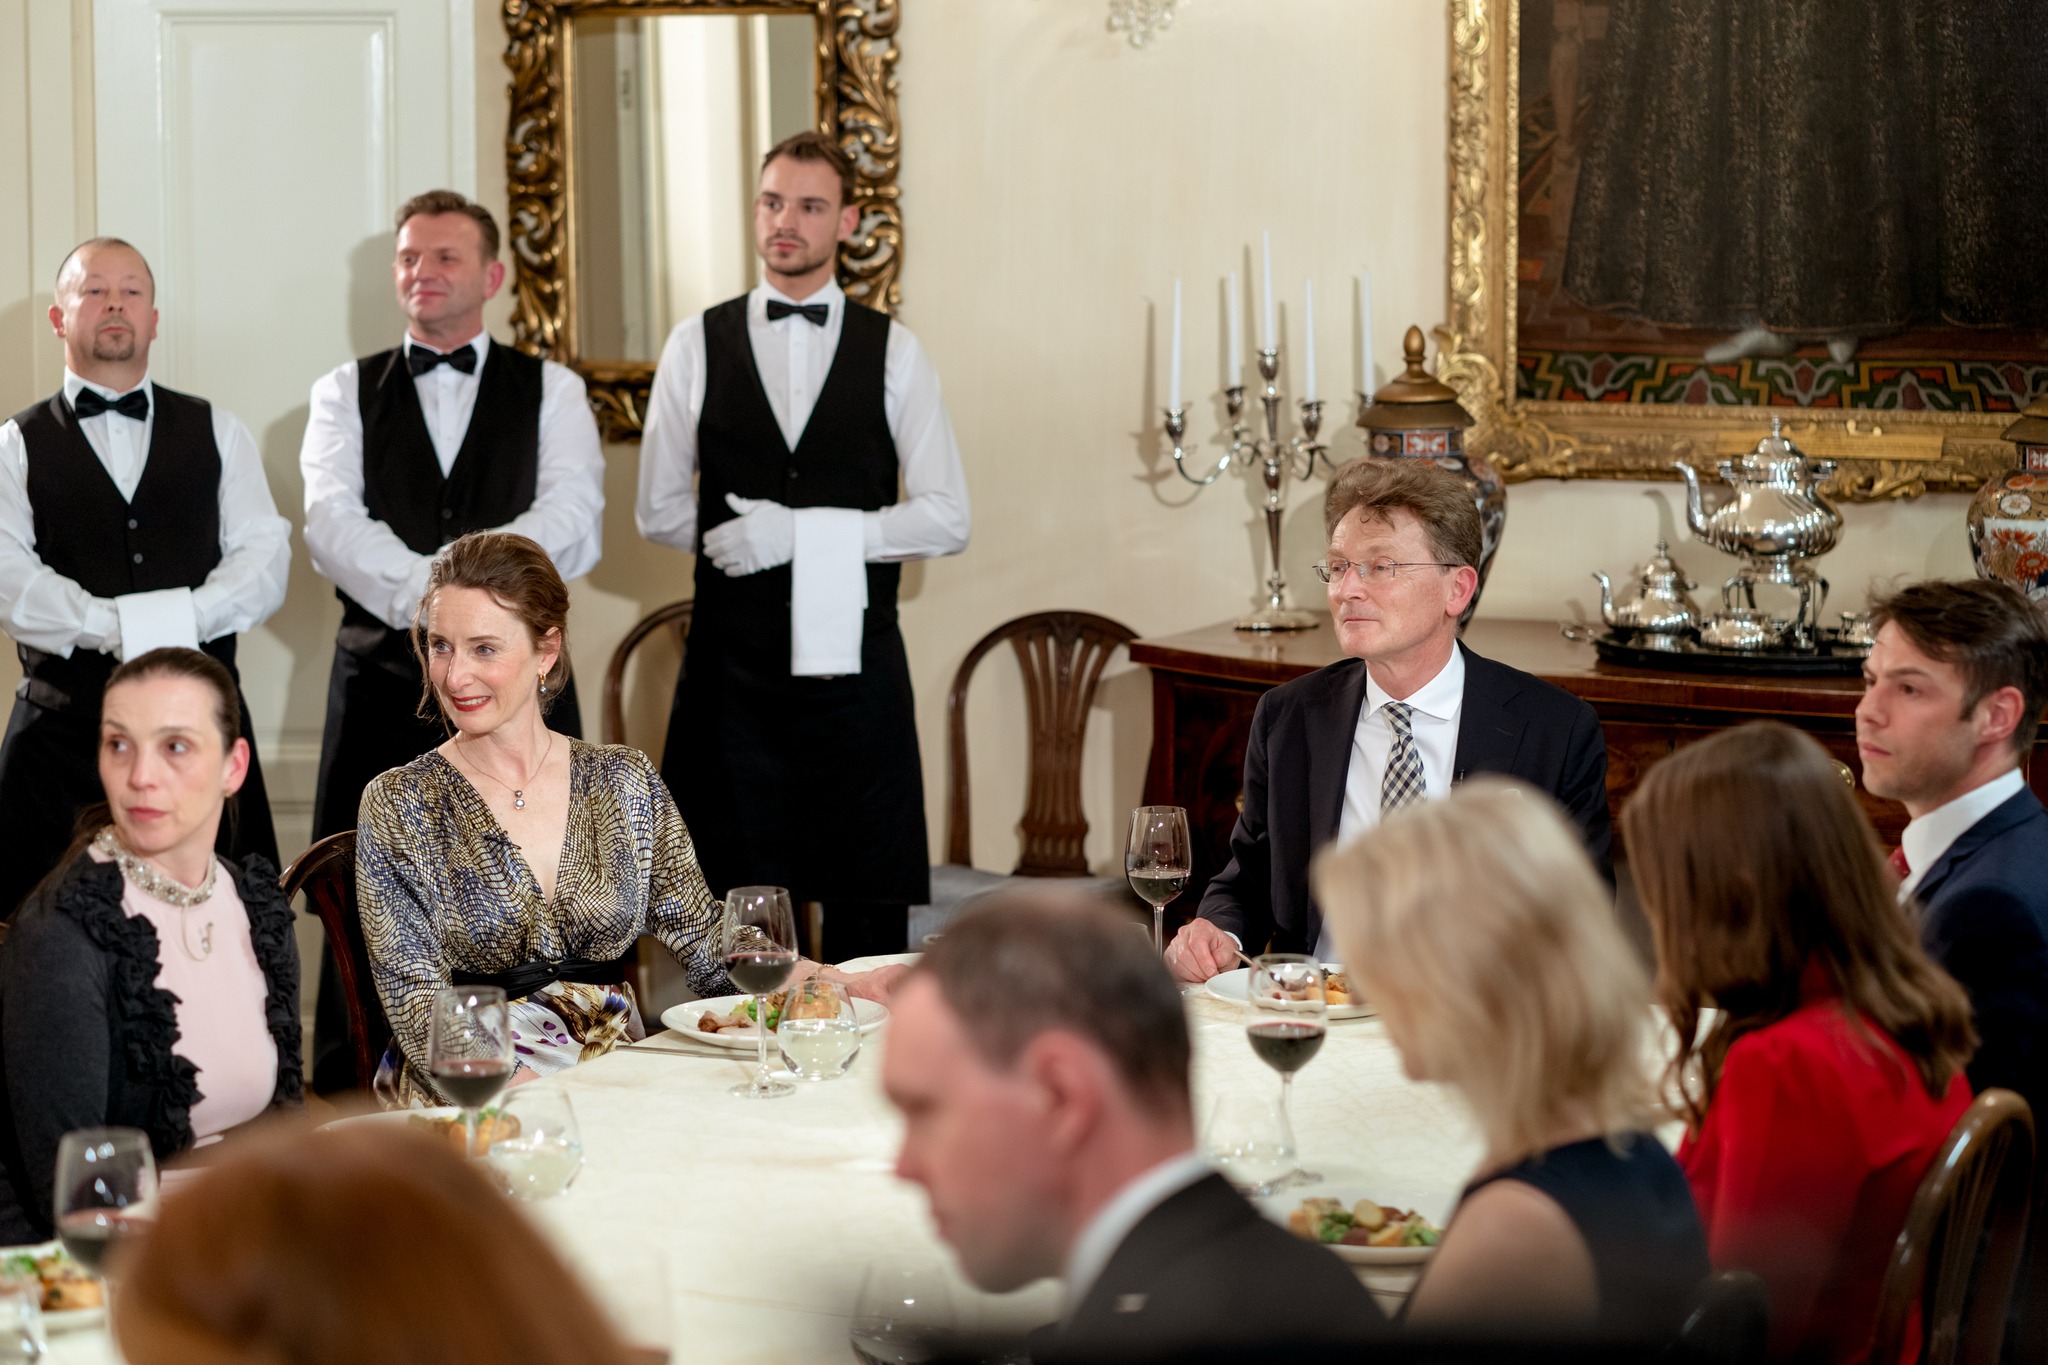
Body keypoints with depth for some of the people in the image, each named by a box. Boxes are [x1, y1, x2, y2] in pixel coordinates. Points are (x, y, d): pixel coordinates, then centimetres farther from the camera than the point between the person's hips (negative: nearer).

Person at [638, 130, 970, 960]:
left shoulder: (893, 353, 5)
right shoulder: (698, 345, 6)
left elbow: (947, 519, -2)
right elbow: (660, 513, 8)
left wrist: (806, 531, -11)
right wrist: (744, 535, -5)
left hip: (854, 658, 0)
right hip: (733, 663, 0)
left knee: (871, 917, 1)